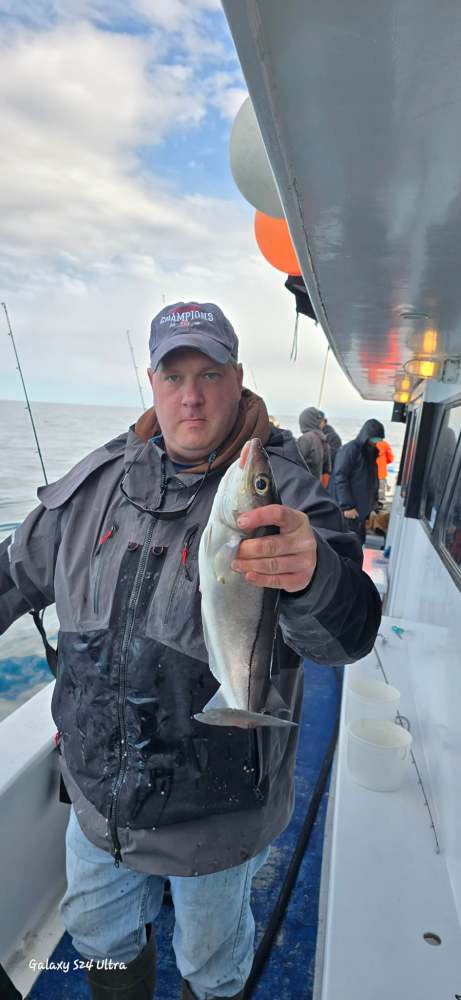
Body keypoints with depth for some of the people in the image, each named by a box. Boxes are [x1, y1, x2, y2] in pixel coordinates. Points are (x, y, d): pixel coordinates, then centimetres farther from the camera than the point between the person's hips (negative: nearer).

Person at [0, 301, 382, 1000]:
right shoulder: (100, 477, -5)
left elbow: (347, 634, -33)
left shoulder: (280, 490, -20)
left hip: (216, 814, -3)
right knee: (97, 931, 31)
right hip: (97, 795, 4)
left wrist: (313, 576, -53)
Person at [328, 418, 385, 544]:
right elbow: (339, 478, -18)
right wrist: (347, 505, -21)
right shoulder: (349, 450, -12)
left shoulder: (370, 453, 14)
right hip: (345, 510, -8)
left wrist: (373, 501, 7)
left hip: (360, 509, 8)